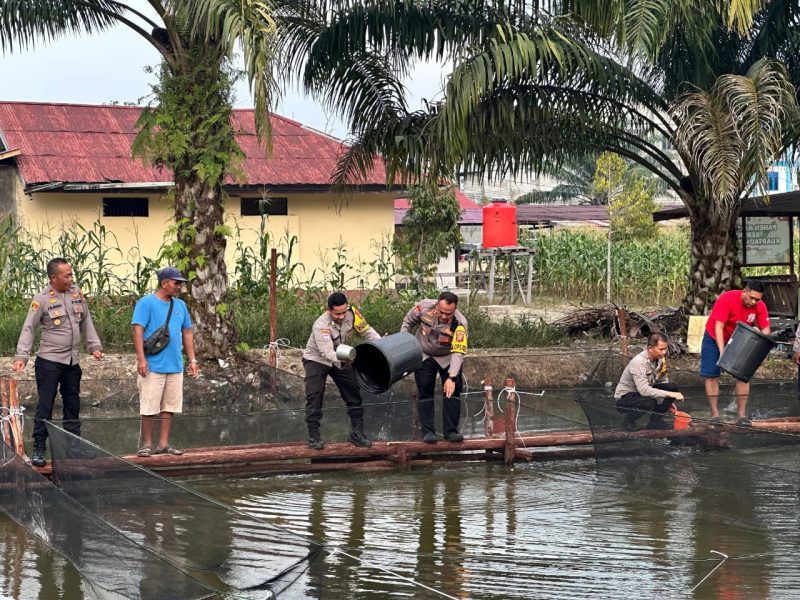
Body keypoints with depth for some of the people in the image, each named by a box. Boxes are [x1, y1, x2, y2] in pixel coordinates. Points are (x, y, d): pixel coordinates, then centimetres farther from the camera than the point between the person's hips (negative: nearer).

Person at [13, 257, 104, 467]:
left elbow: (86, 322, 15)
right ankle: (38, 450, 3)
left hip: (73, 362, 6)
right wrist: (21, 356, -21)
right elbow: (28, 329, -11)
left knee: (73, 407, 12)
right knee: (45, 407, -4)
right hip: (49, 361, -6)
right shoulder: (42, 300, -11)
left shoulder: (76, 293, 5)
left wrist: (94, 346, 9)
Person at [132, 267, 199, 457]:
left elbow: (187, 333, 19)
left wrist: (192, 359, 14)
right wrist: (141, 358, -19)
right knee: (149, 408, -3)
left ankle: (163, 444, 15)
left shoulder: (180, 305, 13)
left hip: (175, 366, 6)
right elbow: (138, 330, -11)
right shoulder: (146, 303, -6)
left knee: (170, 406, 8)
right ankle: (147, 444, 6)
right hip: (153, 366, -6)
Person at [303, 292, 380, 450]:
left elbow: (367, 331, -10)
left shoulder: (352, 313, -21)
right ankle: (314, 437, -6)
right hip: (316, 359, -5)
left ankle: (357, 433, 12)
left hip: (341, 358, 5)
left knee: (353, 393, 3)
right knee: (314, 397, -13)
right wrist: (341, 360, -60)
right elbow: (327, 352, -42)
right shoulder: (321, 325, -34)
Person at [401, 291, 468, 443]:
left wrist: (451, 378, -49)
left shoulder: (459, 323, -33)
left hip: (447, 357, -1)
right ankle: (428, 432, -3)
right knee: (425, 390, -5)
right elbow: (408, 322, -6)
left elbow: (458, 353, -39)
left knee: (453, 390, -9)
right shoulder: (424, 307, -27)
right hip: (424, 355, 1)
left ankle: (450, 431, -2)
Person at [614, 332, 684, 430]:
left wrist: (669, 401, -2)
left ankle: (655, 421, 2)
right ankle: (628, 420, -6)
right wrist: (669, 394, -36)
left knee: (672, 388, -12)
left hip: (644, 392, 7)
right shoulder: (638, 362, -30)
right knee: (649, 403, -37)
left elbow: (663, 381, 9)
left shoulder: (660, 358, -7)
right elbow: (644, 390, -38)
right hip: (625, 397, -7)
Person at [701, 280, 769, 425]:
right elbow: (718, 327, -32)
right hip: (715, 338, -3)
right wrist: (722, 352, -38)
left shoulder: (760, 306, -18)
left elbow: (765, 329, -14)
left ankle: (741, 414, -3)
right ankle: (715, 414, 1)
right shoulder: (726, 299, -31)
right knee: (711, 375, -5)